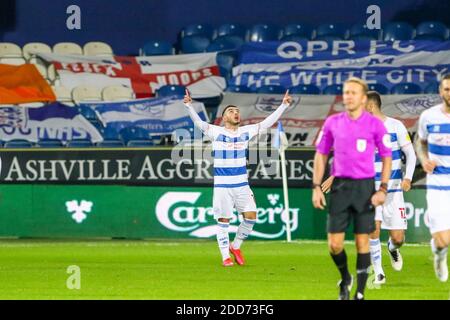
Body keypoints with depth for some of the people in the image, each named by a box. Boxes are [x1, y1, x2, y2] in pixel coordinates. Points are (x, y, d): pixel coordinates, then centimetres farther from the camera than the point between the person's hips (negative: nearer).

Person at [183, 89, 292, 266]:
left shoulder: (246, 132, 8)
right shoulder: (216, 132, -3)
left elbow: (267, 123, 10)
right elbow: (199, 122, -15)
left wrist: (283, 105, 6)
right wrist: (189, 105, -31)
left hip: (242, 184, 3)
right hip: (222, 185, -3)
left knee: (251, 216, -6)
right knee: (223, 220, -2)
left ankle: (235, 246, 15)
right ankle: (225, 256, 8)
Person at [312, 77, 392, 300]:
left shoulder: (375, 124, -3)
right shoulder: (332, 123, 4)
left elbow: (387, 157, 2)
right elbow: (321, 155, 11)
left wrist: (382, 189, -6)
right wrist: (316, 187, 4)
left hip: (365, 187, -2)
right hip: (340, 186, 2)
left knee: (362, 242, 0)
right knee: (334, 244, -2)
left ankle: (359, 294, 8)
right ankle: (345, 279, 26)